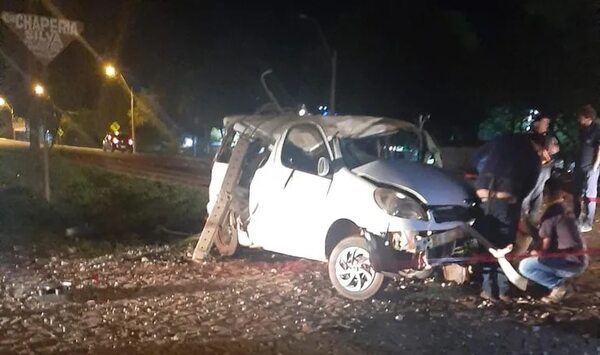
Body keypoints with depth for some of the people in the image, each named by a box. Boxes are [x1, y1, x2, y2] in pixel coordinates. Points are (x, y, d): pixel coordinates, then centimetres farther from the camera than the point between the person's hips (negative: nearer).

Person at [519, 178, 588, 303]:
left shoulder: (550, 213, -10)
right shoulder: (567, 210, 16)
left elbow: (546, 246, -5)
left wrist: (537, 253, 14)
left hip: (570, 262, -9)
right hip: (580, 260, 9)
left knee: (525, 266, -9)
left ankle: (559, 286, -6)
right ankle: (561, 283, 11)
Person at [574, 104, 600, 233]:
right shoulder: (582, 129, 10)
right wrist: (576, 163, 12)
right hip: (579, 166, 7)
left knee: (589, 196, -1)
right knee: (577, 194, 15)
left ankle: (587, 223, 5)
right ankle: (577, 219, 28)